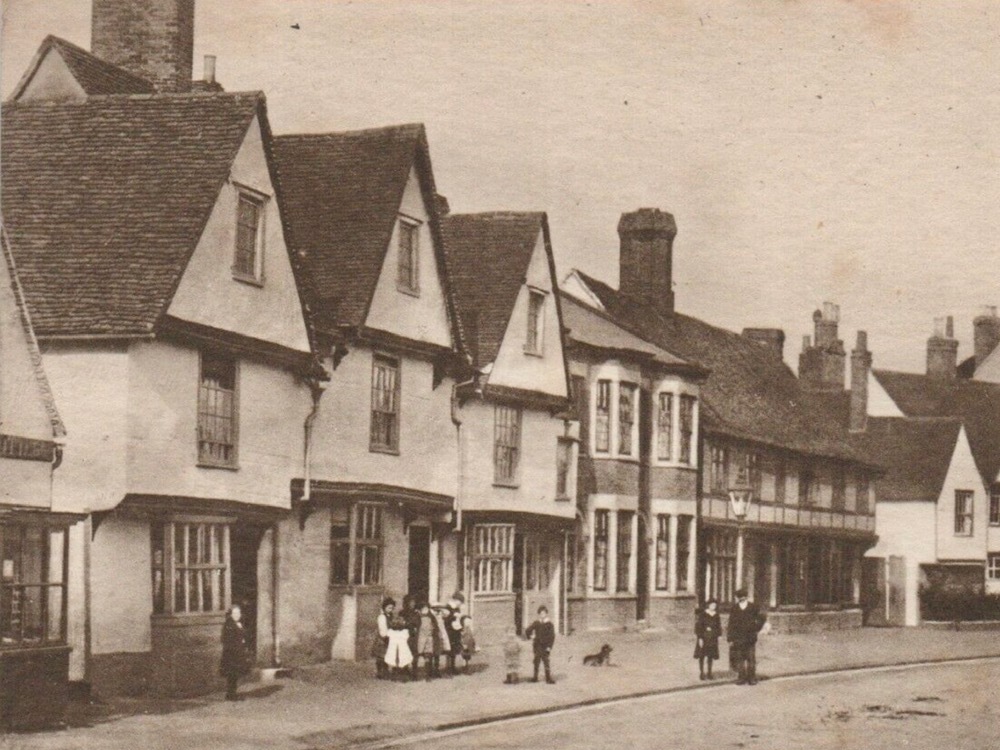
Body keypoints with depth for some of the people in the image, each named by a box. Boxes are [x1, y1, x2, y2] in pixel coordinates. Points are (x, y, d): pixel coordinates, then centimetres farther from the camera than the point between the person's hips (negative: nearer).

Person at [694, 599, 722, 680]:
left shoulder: (716, 616, 7)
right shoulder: (702, 615, -7)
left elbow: (719, 627, 13)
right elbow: (698, 627, -8)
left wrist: (718, 635, 5)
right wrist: (700, 638, -12)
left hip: (713, 639, 4)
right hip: (704, 638, -4)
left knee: (711, 656, 6)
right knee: (702, 656, 0)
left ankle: (709, 673, 14)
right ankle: (701, 673, 7)